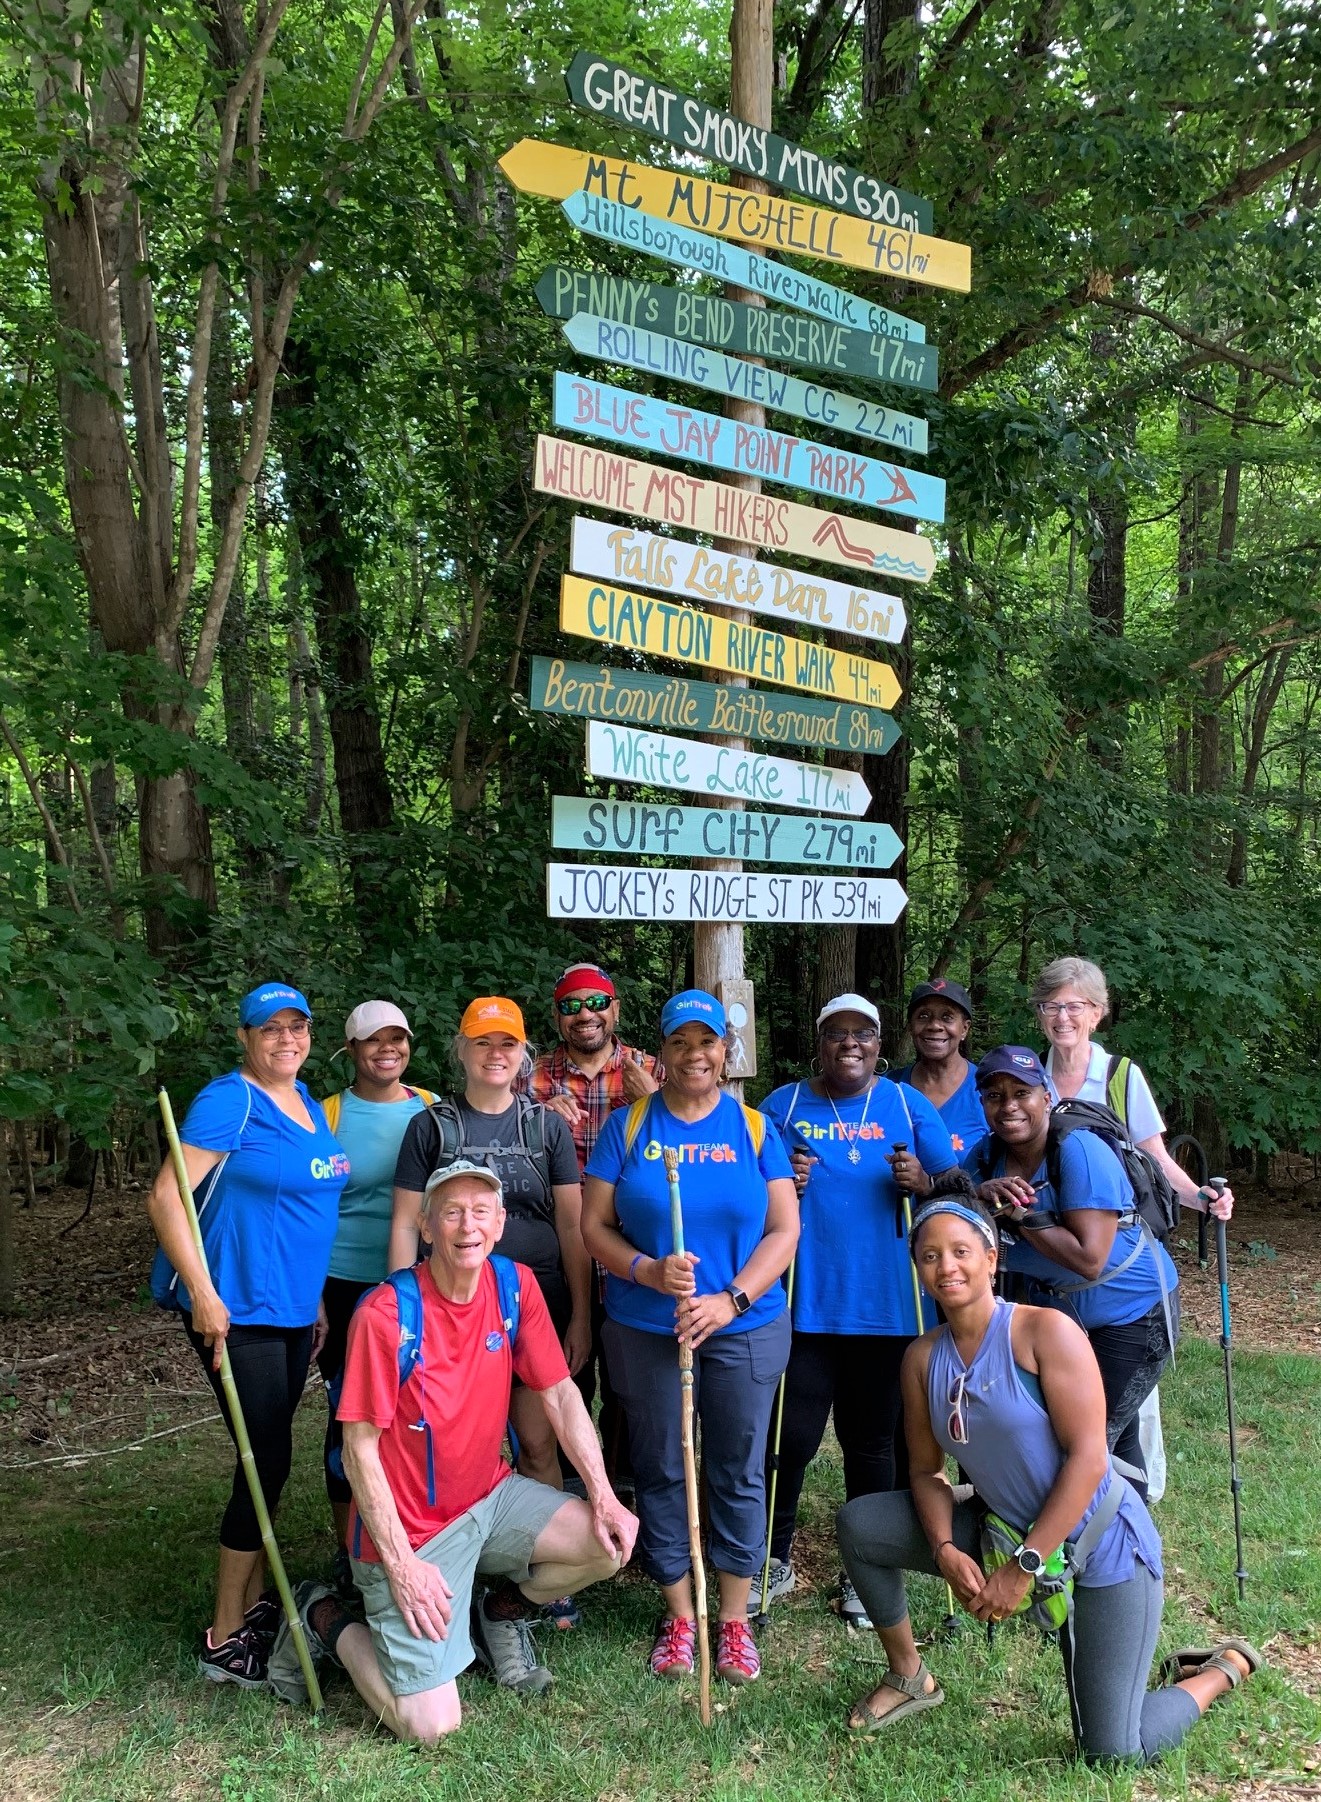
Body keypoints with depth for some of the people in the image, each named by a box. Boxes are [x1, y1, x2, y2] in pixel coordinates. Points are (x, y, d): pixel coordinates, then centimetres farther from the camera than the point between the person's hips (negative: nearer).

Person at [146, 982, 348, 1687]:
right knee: (268, 1461, -5)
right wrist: (203, 1296, -21)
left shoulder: (308, 1105, 11)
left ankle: (256, 1601, 30)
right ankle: (225, 1639, 8)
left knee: (268, 1458, 16)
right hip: (239, 1310, -8)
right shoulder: (229, 1102, -14)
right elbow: (165, 1197, -18)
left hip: (294, 1310, 8)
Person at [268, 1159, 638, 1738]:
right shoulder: (384, 1316, -24)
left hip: (490, 1496, 6)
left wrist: (603, 1497, -8)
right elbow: (360, 1452, -18)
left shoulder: (515, 1286, -7)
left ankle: (499, 1613, 17)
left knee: (611, 1542, -11)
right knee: (429, 1724, -9)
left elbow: (560, 1394, -1)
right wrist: (401, 1565, -18)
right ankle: (325, 1618, 16)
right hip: (409, 1528, -5)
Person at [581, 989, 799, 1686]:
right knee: (660, 1471, 9)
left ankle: (734, 1619, 24)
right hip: (645, 1331, 0)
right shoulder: (627, 1126, 0)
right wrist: (647, 1270, -19)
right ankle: (679, 1614, 26)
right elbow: (594, 1225, -1)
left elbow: (784, 1228, -2)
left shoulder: (754, 1127, 1)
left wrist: (731, 1299, -14)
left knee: (738, 1472, 8)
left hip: (745, 1330, 0)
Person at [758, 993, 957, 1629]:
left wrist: (924, 1182, -16)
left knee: (872, 1441, 11)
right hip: (802, 1304, -1)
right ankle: (774, 1559, 22)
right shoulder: (782, 1106, 5)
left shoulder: (909, 1106, 6)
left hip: (887, 1305, 1)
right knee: (790, 1438, -2)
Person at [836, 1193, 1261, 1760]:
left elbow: (1088, 1457, -23)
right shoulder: (923, 1358, -4)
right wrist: (944, 1551, -17)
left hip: (1100, 1546, -5)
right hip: (1003, 1531, 6)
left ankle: (1225, 1669, 24)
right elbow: (926, 1470, 3)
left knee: (1113, 1754, -5)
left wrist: (1023, 1567, -22)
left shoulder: (1044, 1331, -21)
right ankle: (908, 1676, 17)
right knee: (858, 1524, -6)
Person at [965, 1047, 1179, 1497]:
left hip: (1131, 1313, -6)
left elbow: (1089, 1260, -31)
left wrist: (1020, 1213, -29)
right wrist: (982, 1194, -28)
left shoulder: (1079, 1151, -26)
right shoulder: (987, 1155, -5)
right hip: (1053, 1309, 6)